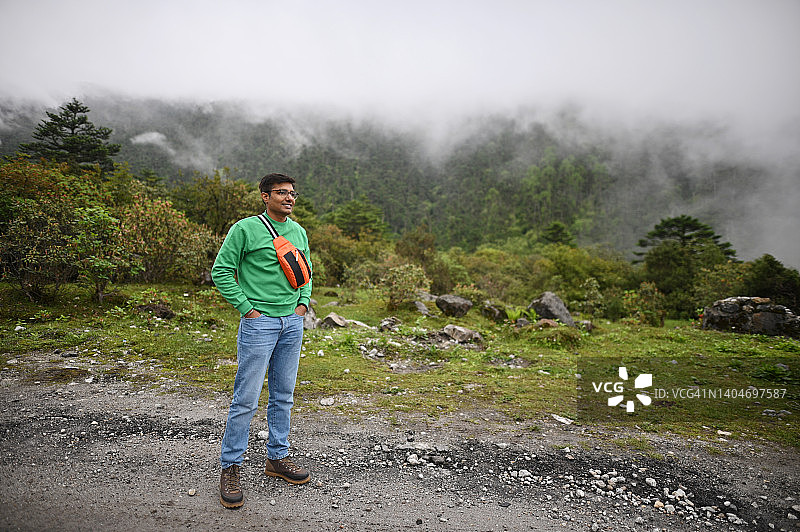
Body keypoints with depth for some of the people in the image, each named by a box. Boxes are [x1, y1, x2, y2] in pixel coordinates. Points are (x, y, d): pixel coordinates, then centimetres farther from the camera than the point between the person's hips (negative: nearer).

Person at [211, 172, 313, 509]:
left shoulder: (298, 232, 11)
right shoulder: (245, 229, -7)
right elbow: (221, 271, -6)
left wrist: (303, 302, 7)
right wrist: (246, 308, -10)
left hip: (292, 323, 6)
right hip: (259, 322, -6)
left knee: (283, 395, 13)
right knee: (246, 398, -2)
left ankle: (277, 458, 28)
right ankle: (230, 468, 14)